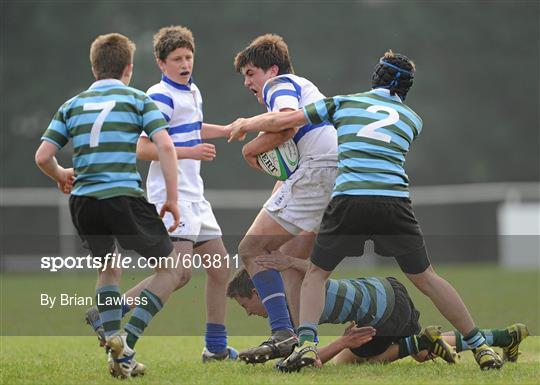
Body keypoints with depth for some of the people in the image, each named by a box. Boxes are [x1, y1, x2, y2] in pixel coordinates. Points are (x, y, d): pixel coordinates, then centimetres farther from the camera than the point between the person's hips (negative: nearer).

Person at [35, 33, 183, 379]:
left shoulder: (73, 106, 16)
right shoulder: (138, 100, 7)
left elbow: (43, 157, 11)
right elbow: (165, 146, -6)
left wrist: (61, 175, 33)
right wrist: (172, 199, -1)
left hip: (82, 200, 5)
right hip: (124, 197, -4)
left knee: (109, 269, 28)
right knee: (172, 268, 11)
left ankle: (116, 347, 12)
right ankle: (127, 340, -3)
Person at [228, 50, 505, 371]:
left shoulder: (345, 102, 18)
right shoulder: (413, 119, 23)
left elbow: (281, 121, 18)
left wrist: (244, 124, 37)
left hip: (349, 197, -1)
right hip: (395, 198, 2)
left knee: (316, 274, 14)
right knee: (425, 278, 13)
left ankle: (306, 343, -7)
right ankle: (480, 347, 14)